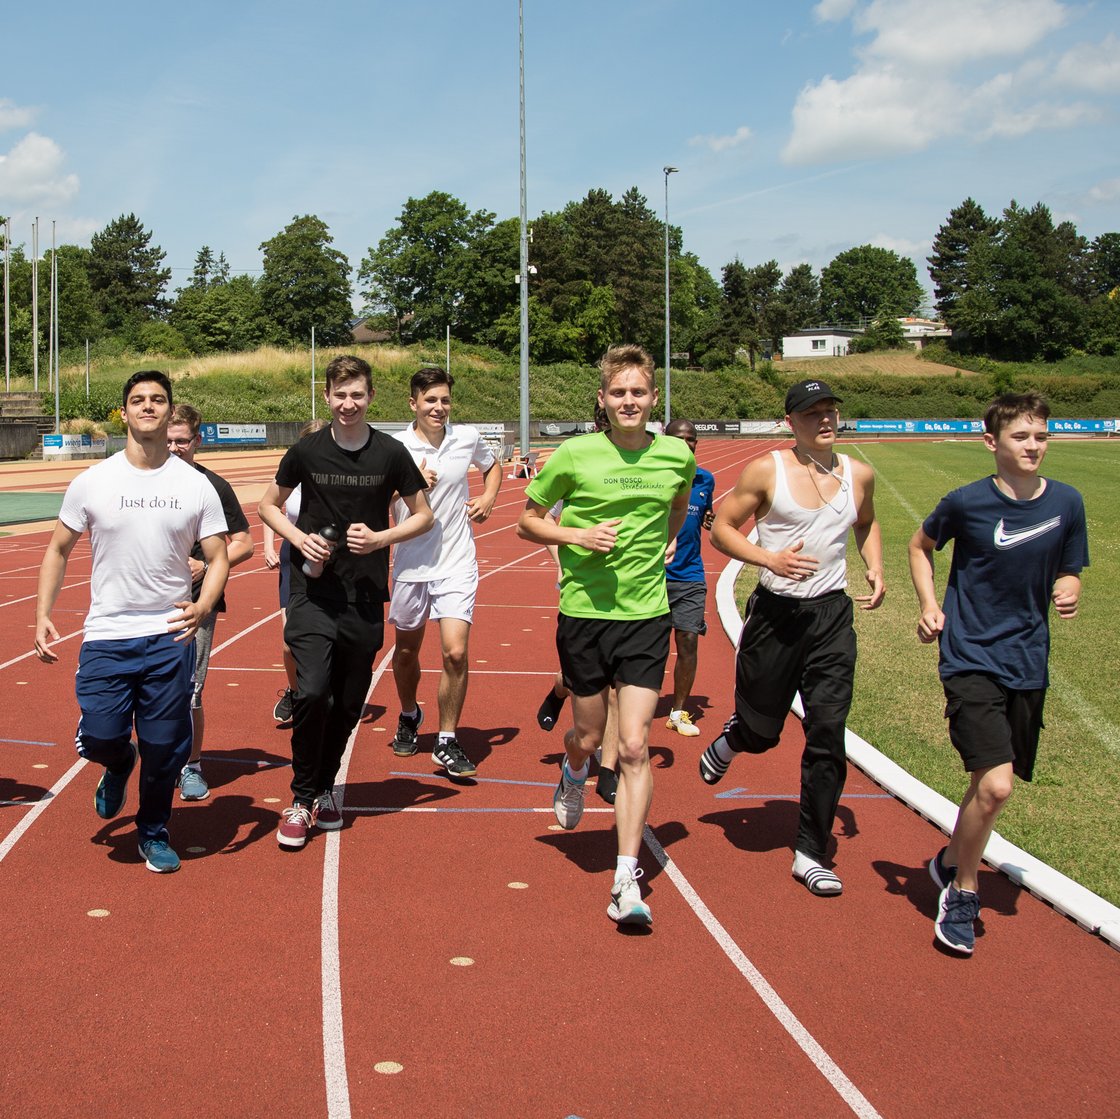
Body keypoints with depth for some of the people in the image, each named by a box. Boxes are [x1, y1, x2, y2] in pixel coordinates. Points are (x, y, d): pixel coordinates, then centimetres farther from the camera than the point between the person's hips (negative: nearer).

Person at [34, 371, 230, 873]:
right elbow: (58, 551, 9)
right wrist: (43, 616, -1)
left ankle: (154, 833, 27)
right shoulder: (91, 483, 1)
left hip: (170, 635, 0)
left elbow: (218, 558, 1)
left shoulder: (196, 486, 1)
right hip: (105, 637, 0)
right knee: (100, 738, -9)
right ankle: (119, 765, 30)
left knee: (165, 749, 3)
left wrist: (204, 606, -18)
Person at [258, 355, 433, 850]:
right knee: (311, 692, -16)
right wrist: (300, 538, -7)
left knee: (349, 704, 8)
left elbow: (423, 515, 9)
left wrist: (380, 538, -9)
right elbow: (269, 505, 12)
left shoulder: (390, 454, -1)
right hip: (314, 591, -1)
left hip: (366, 596, 2)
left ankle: (324, 790, 30)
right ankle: (301, 798, 2)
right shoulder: (306, 451, -1)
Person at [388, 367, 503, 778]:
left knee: (455, 652, -11)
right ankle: (408, 717, 43)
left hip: (457, 564, 0)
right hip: (410, 563, 0)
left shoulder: (468, 438, 0)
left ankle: (447, 742, 3)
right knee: (406, 650, 15)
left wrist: (488, 498, 4)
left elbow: (492, 465, 21)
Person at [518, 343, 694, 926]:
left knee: (634, 747, -6)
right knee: (589, 736, 13)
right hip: (584, 612, 0)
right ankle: (573, 773, 52)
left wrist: (658, 546, 11)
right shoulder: (575, 455, -7)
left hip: (647, 616, 1)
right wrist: (580, 536, -13)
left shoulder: (677, 456, 0)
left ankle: (626, 880, -2)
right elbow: (527, 520, 3)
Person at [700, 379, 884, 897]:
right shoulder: (766, 471, -6)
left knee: (828, 734, -5)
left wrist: (875, 567, 8)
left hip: (833, 616, 2)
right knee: (761, 730, 7)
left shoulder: (859, 475, 6)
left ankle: (810, 853, 6)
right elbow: (722, 528, -3)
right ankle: (731, 740, 47)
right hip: (776, 614, -2)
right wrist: (769, 558, -19)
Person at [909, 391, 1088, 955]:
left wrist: (1067, 594, -11)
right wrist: (929, 605, -2)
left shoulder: (1066, 503, 0)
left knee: (992, 783, 15)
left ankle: (951, 859, 44)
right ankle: (962, 890, 7)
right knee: (995, 785, -17)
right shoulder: (966, 502, -8)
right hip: (970, 658, -4)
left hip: (1028, 662, 4)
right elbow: (921, 546, 10)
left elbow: (1069, 573, 12)